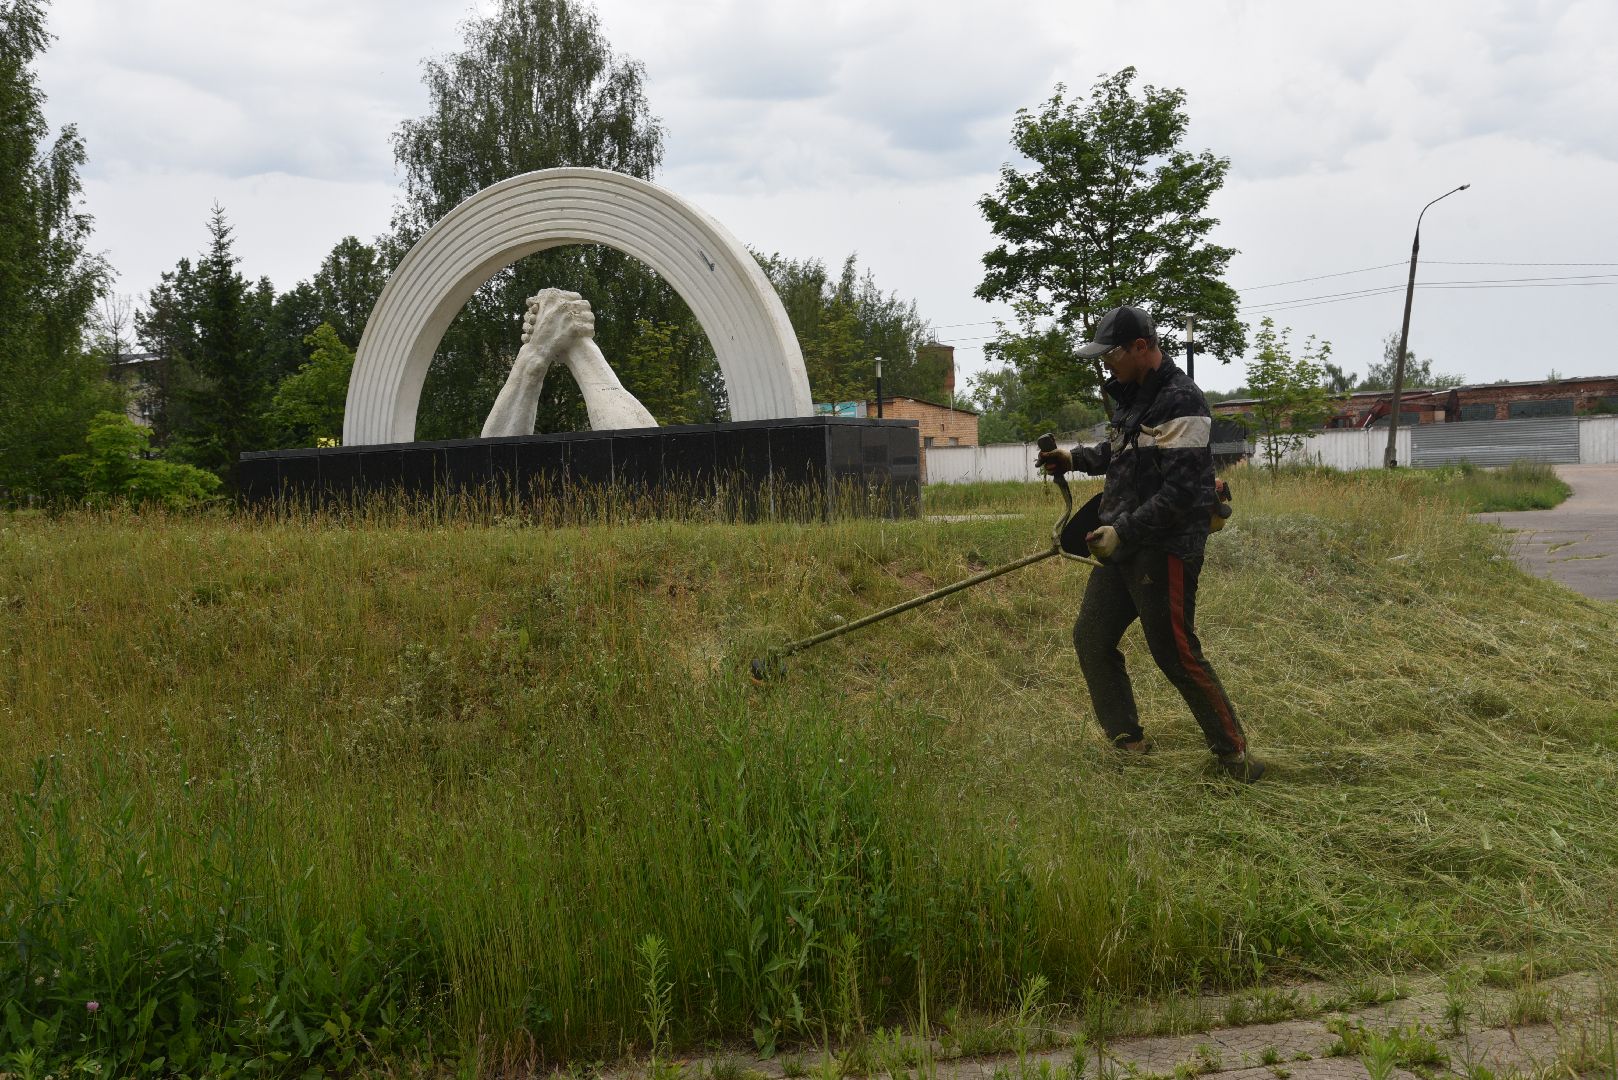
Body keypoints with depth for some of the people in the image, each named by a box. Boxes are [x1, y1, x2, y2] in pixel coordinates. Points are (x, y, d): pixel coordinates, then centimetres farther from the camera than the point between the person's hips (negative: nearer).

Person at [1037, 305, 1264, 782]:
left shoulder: (1181, 401, -18)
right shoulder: (1130, 394, 11)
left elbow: (1182, 492, -23)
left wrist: (1123, 531, -22)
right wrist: (1077, 458, 13)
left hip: (1165, 548, -10)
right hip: (1123, 545, 10)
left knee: (1177, 655, -5)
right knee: (1091, 637, 12)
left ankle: (1234, 753, 9)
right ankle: (1128, 742, 23)